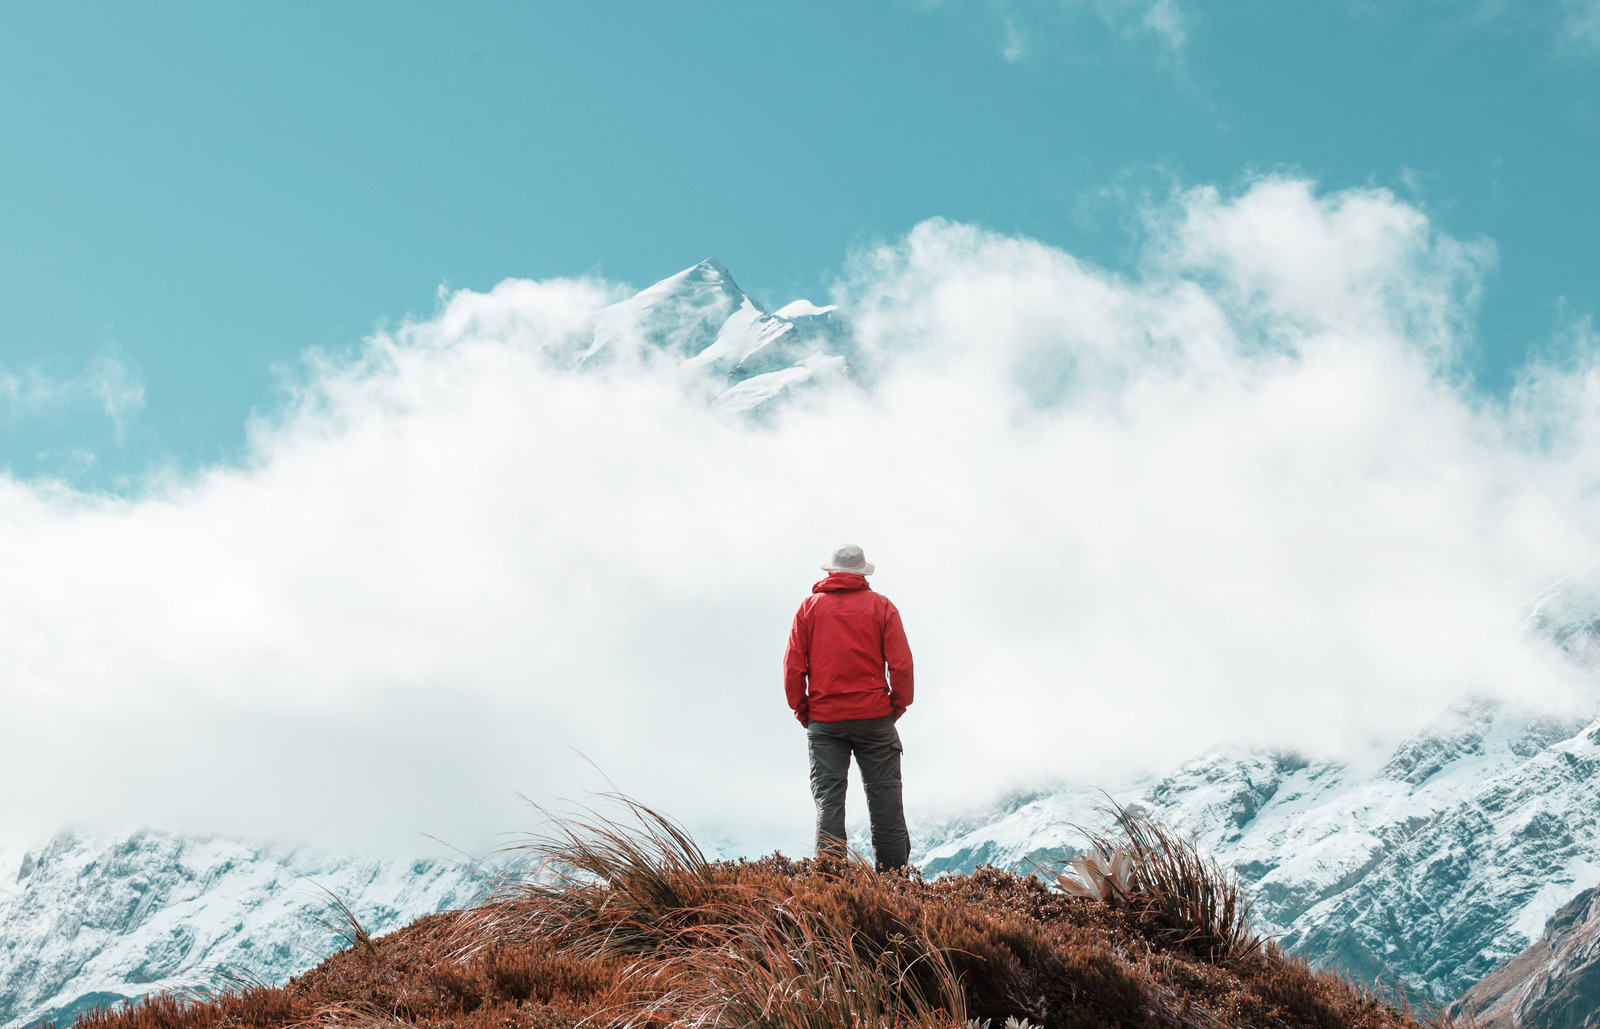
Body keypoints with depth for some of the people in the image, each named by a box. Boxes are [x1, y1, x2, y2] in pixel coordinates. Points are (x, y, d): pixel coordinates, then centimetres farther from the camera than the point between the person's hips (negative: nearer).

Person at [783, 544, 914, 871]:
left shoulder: (810, 606, 5)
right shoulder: (881, 606, 2)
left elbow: (793, 665, 0)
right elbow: (901, 663, -4)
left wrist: (801, 709, 9)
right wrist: (898, 705, 7)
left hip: (824, 719, 1)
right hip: (874, 717, -1)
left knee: (828, 797, 2)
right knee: (884, 796, 4)